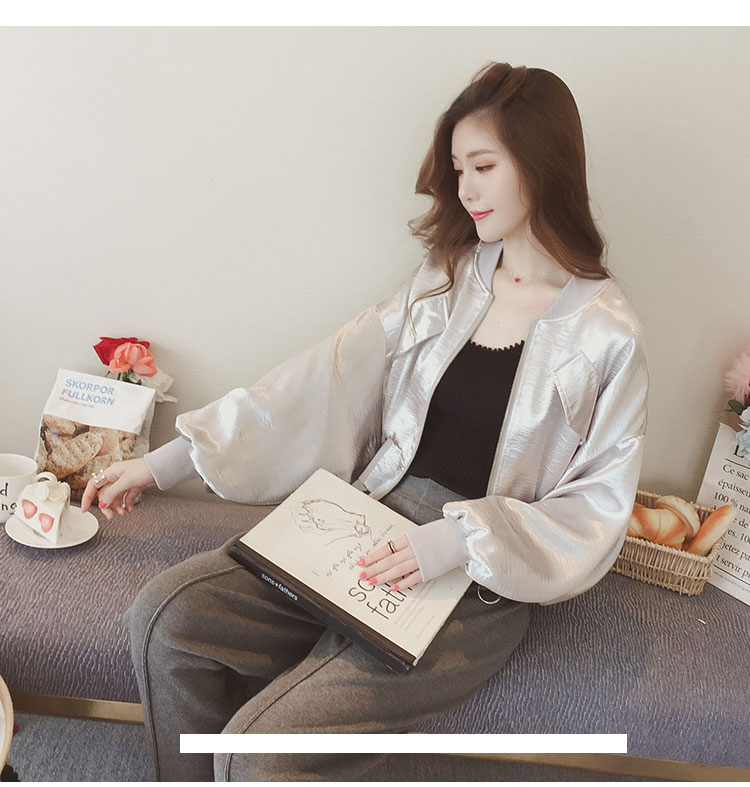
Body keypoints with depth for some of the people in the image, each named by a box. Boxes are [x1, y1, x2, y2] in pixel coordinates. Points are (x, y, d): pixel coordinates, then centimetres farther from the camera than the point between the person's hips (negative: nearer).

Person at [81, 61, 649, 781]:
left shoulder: (607, 333, -7)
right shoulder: (447, 278, 6)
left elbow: (595, 513, -6)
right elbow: (324, 382, 2)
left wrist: (464, 538, -22)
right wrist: (166, 464, 0)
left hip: (479, 586, -4)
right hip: (370, 525, 5)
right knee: (164, 618, -9)